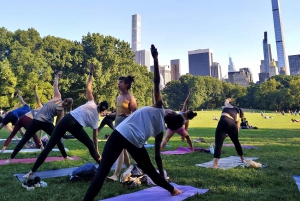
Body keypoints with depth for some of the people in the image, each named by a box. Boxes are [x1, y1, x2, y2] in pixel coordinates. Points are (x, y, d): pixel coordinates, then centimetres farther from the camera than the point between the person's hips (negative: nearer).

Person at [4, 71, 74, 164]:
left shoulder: (58, 97, 2)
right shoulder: (61, 110, 1)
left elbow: (55, 85, 9)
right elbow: (57, 123, 5)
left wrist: (57, 76, 24)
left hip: (36, 120, 2)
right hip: (47, 124, -2)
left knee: (24, 139, 8)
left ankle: (11, 158, 11)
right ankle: (65, 156, 16)